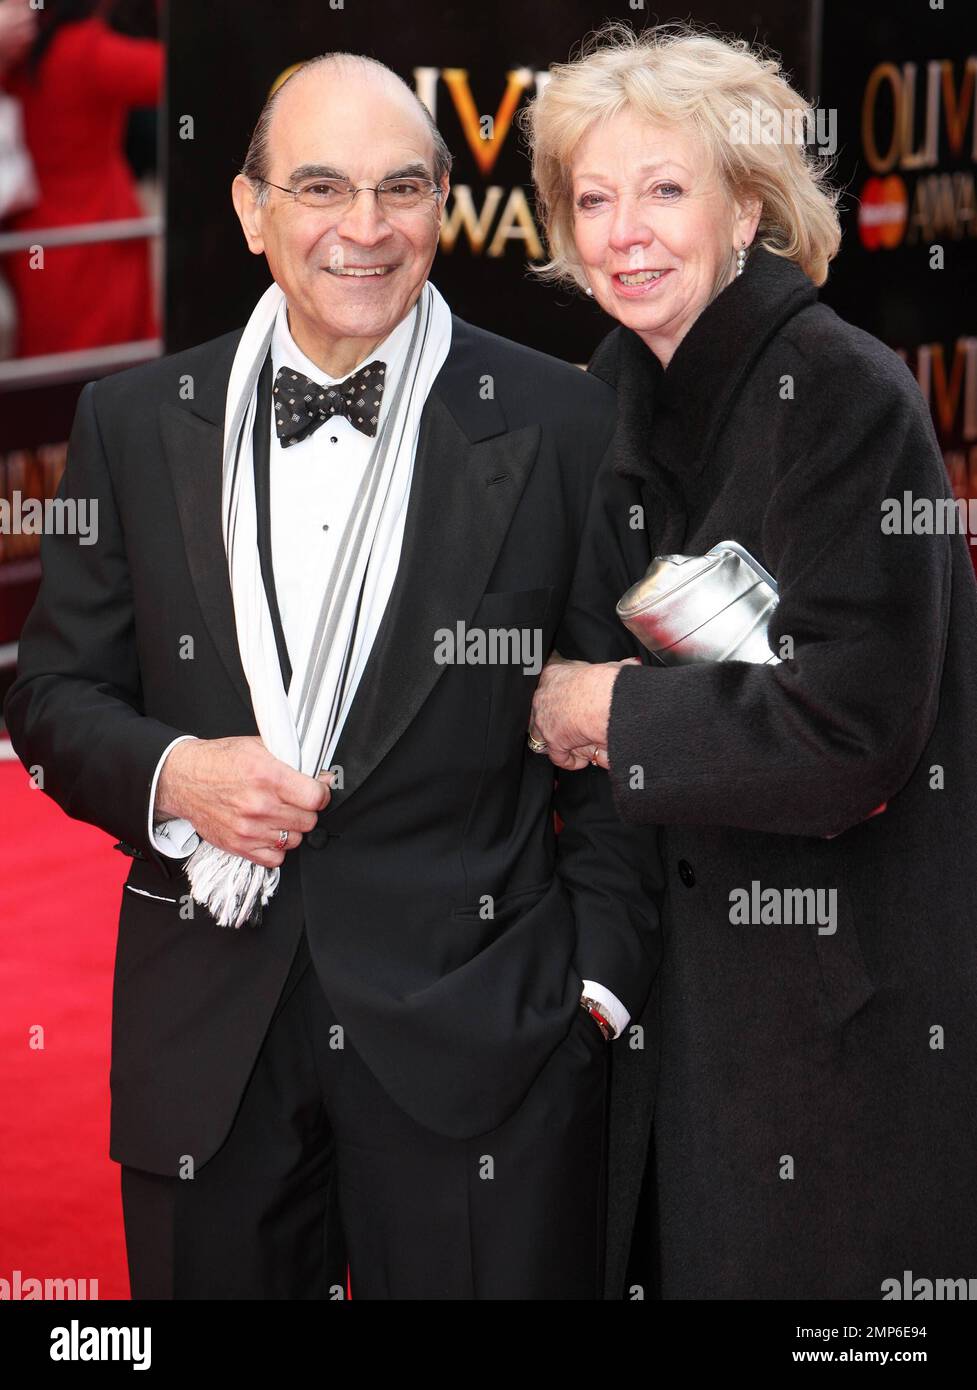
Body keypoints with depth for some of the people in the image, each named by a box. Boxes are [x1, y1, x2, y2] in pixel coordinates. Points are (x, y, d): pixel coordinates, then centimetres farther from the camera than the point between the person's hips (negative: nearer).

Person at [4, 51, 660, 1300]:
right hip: (205, 1042, 2)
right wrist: (167, 773, -9)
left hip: (478, 1034, -2)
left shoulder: (563, 425, -1)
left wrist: (598, 978, -3)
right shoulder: (136, 422, 5)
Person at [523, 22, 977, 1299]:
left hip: (850, 992, -7)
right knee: (670, 1252, 15)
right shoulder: (613, 399, 6)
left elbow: (850, 728, -22)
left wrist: (614, 713, -11)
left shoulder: (843, 393, -17)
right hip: (674, 969, 7)